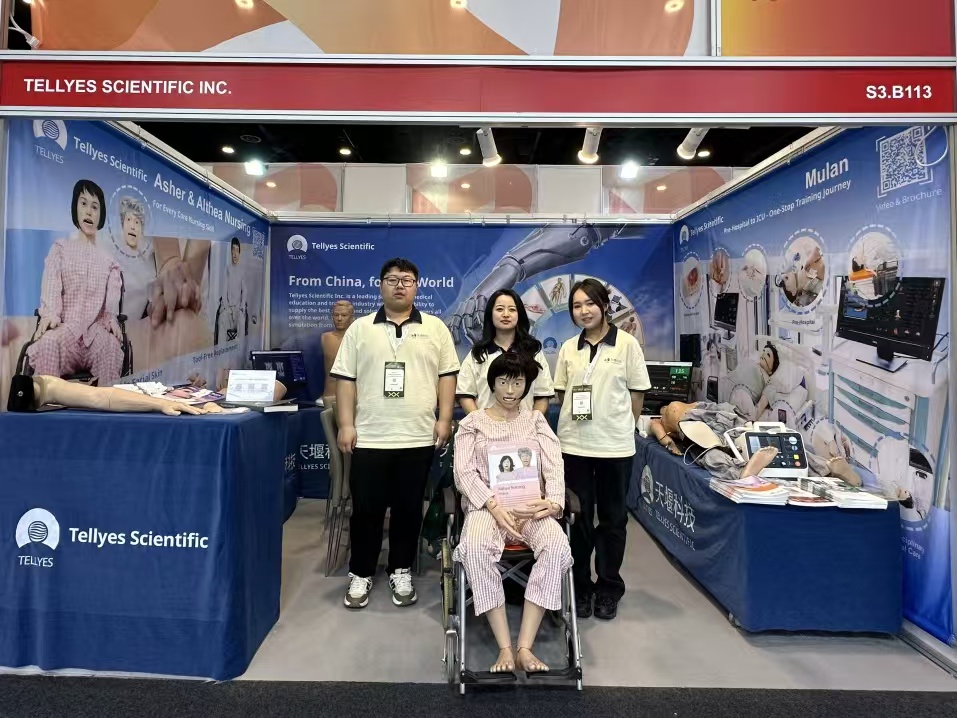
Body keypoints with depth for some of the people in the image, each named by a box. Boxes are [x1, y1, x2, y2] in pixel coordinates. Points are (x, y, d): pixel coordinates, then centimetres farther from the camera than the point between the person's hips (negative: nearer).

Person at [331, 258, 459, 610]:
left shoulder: (435, 328, 5)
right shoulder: (360, 328, 5)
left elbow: (447, 376, 4)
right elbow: (346, 379, 3)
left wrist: (444, 419, -4)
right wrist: (346, 425, -4)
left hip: (418, 437, 0)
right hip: (370, 437, 0)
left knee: (408, 509, 11)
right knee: (366, 509, 9)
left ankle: (401, 571, 27)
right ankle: (360, 574, 26)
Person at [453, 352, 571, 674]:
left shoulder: (536, 420, 16)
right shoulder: (472, 423, 11)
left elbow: (554, 466, 5)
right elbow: (464, 472, -1)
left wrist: (554, 502, -17)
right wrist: (495, 507, -17)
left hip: (531, 506, 2)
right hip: (487, 505, -1)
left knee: (557, 546, -31)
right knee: (476, 548, -35)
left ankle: (525, 647, -24)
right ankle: (505, 648, -24)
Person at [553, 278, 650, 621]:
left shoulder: (627, 343, -2)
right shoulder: (569, 348, 6)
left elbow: (637, 393, 1)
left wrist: (621, 426, 0)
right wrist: (575, 418, 1)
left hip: (615, 445, -2)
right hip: (574, 444, 2)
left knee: (612, 518, 10)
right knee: (578, 517, 9)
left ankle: (608, 588, 25)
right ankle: (580, 586, 24)